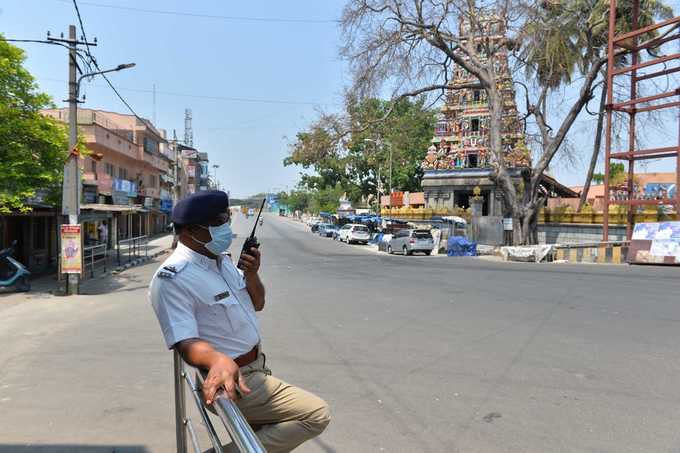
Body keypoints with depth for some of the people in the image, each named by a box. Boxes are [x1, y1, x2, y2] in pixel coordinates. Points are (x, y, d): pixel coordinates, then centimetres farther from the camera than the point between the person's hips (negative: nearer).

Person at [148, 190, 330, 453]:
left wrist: (252, 275, -10)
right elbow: (186, 342, -31)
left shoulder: (221, 259, 5)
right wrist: (218, 360, -51)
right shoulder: (172, 279, -23)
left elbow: (257, 304, 10)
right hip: (234, 380, -9)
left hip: (255, 368, 9)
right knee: (316, 414, -11)